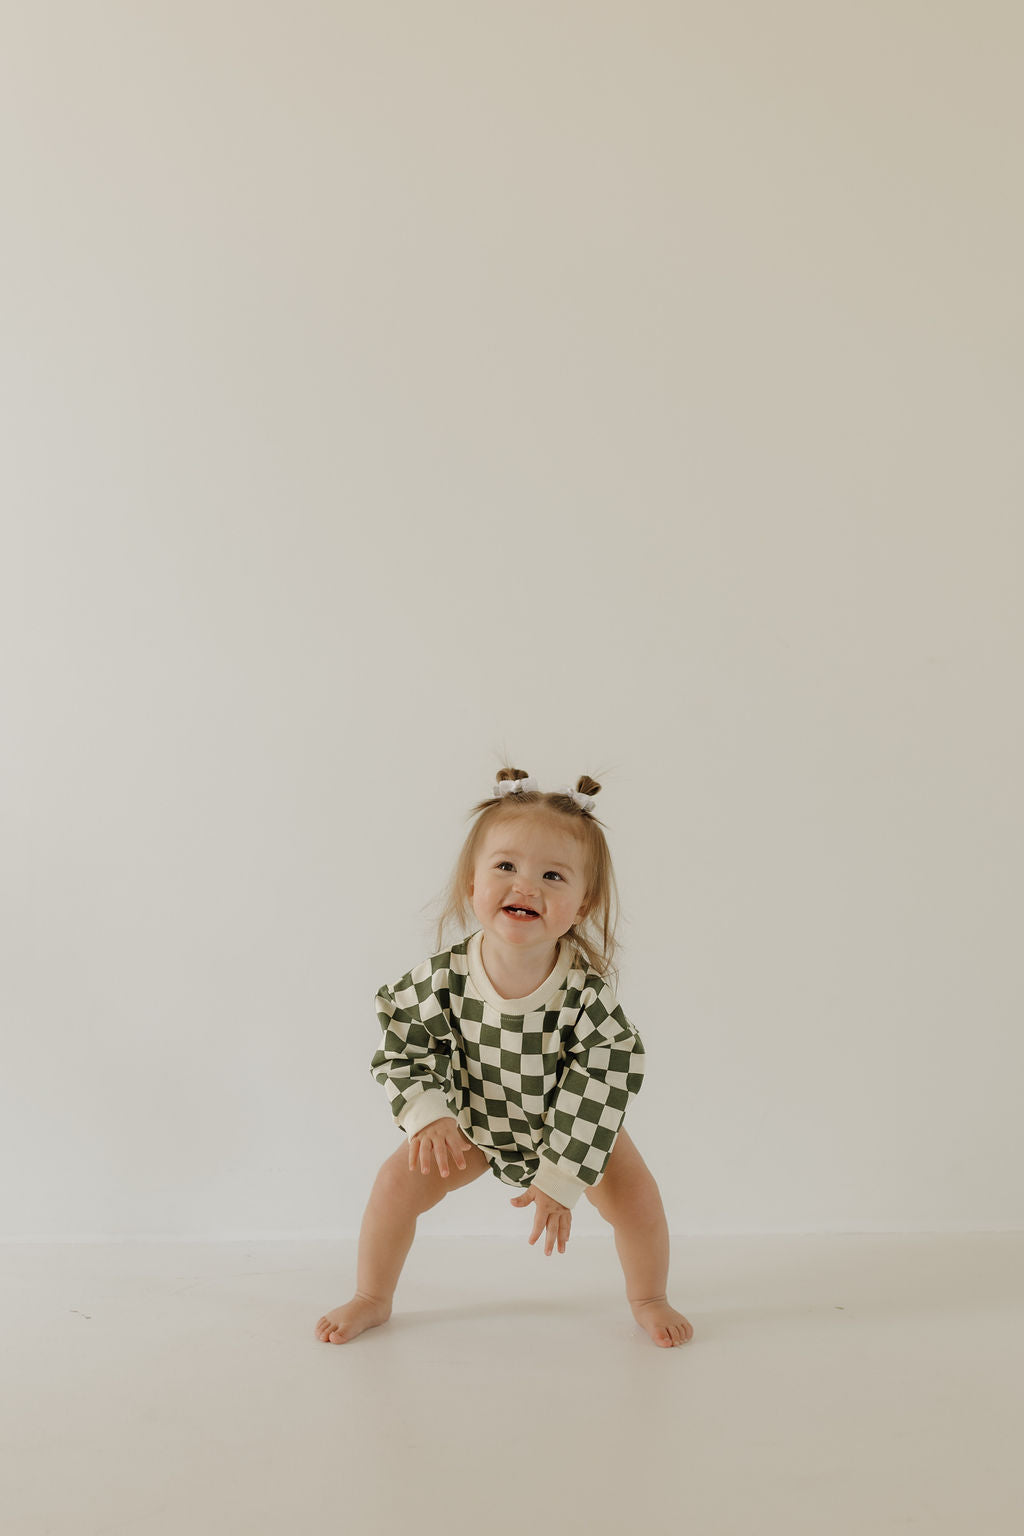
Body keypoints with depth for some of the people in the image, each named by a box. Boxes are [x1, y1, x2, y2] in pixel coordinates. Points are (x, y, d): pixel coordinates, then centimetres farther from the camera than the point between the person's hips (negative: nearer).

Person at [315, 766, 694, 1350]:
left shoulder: (587, 991, -35)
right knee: (400, 1181, -6)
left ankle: (649, 1298, 19)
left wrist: (561, 1180, -23)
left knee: (635, 1196, -12)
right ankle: (372, 1299, 19)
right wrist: (428, 1116, -28)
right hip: (472, 1124, 1)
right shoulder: (442, 979, -30)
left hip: (571, 1124, -1)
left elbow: (606, 1082, -26)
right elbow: (402, 1045, -13)